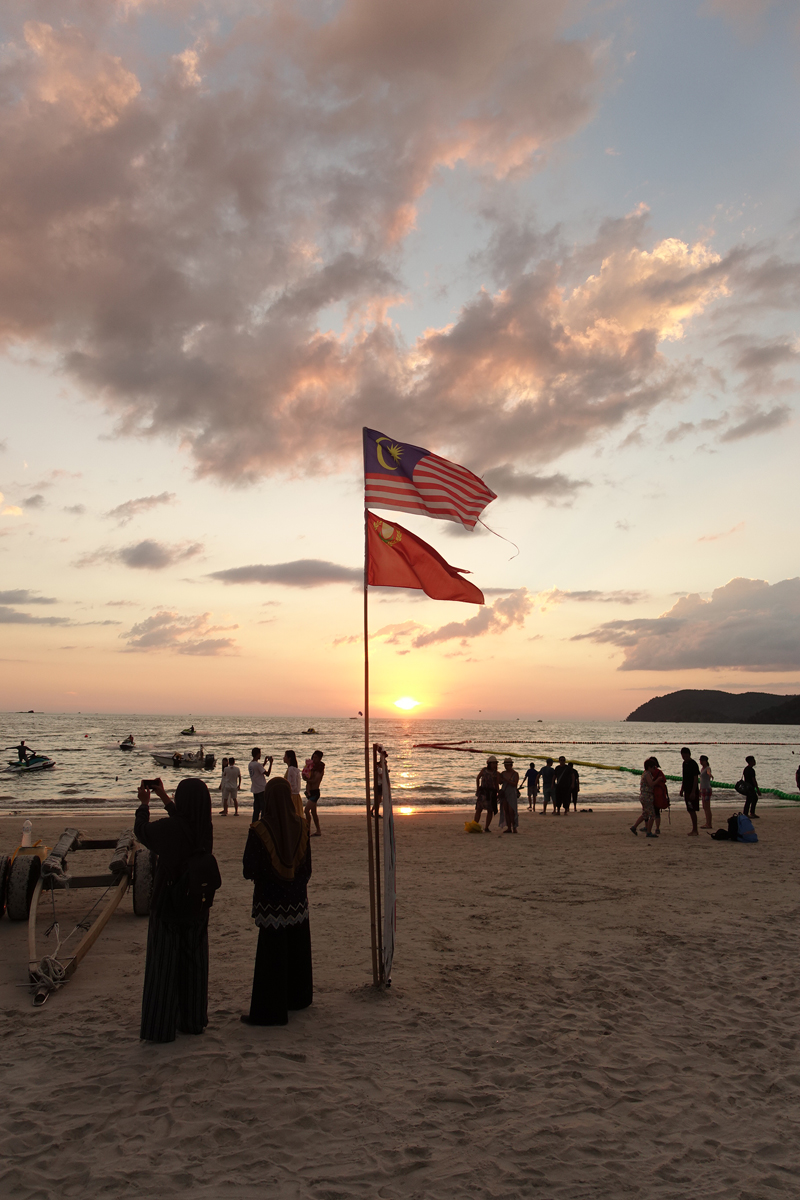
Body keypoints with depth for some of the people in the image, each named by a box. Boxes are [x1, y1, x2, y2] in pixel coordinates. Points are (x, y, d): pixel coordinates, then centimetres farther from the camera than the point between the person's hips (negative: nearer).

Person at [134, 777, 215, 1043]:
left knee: (164, 964, 7)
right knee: (193, 962, 16)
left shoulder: (169, 828, -23)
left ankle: (161, 1027, 14)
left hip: (168, 904, -4)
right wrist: (163, 798, 23)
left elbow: (141, 831, -3)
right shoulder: (205, 829, -9)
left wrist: (144, 803, 14)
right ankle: (193, 1020, 26)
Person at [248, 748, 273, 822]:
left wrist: (264, 763, 26)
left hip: (254, 790, 8)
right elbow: (267, 774, -16)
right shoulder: (258, 764, -18)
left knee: (256, 809, 12)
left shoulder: (250, 764, 8)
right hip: (262, 789, -8)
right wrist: (271, 763, -9)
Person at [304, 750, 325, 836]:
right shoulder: (313, 767, 15)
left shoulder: (320, 769, -8)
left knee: (307, 810, -16)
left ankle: (308, 831, -13)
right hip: (310, 792, 8)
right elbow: (309, 781, 6)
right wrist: (308, 790, -9)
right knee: (313, 812, 11)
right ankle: (318, 831, 17)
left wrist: (308, 780, -4)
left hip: (315, 792, -8)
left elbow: (314, 780, -17)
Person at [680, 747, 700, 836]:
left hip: (692, 791, -9)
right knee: (690, 810, 12)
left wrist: (693, 792, -21)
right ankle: (694, 829, 19)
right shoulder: (685, 763, 13)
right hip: (687, 790, 9)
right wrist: (682, 789, 21)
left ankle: (695, 831, -5)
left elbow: (695, 778, -17)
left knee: (692, 810, -8)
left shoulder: (693, 764, -14)